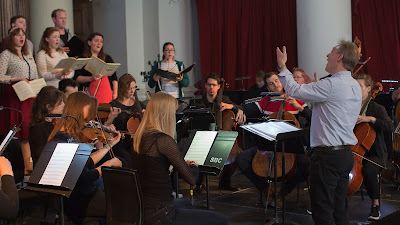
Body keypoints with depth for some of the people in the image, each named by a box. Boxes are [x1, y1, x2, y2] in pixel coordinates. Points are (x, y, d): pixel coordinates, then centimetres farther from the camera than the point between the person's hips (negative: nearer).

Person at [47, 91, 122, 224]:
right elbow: (85, 177, -23)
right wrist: (108, 164, -10)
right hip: (80, 201, -10)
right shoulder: (64, 140, -23)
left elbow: (87, 164, 14)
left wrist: (109, 144, 21)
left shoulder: (72, 136, 7)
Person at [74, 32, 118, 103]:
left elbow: (114, 78, 15)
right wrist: (91, 78, -15)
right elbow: (77, 78, -1)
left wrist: (115, 93, 4)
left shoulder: (107, 58, 18)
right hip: (90, 93, -3)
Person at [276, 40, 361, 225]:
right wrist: (317, 86, 25)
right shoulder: (355, 86, 12)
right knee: (340, 210, 15)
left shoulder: (333, 85, -18)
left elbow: (294, 91, -13)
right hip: (346, 154, 9)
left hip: (327, 155, -9)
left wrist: (282, 66, 1)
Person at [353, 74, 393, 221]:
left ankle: (375, 204, -14)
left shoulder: (377, 109, 1)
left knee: (368, 170, -35)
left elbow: (390, 127, -14)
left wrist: (371, 119, -24)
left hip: (373, 154, -3)